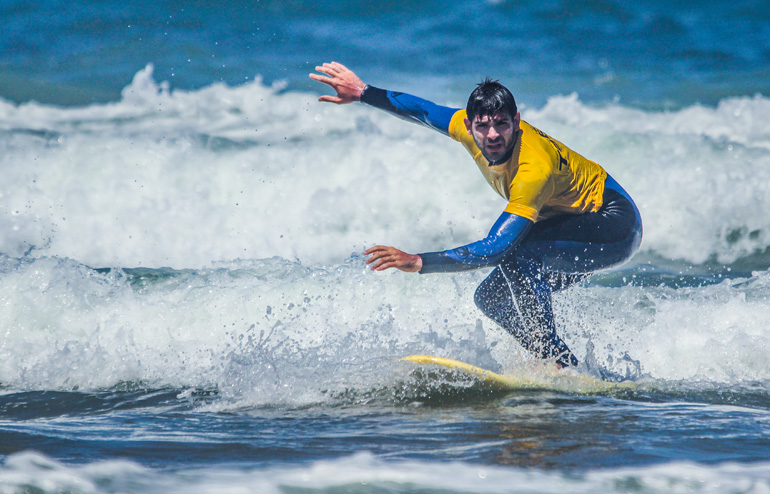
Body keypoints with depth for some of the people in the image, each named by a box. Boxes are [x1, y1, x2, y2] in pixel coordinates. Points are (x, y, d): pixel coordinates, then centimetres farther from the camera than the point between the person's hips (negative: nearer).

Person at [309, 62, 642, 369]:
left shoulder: (535, 168, -36)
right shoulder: (470, 128, -14)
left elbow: (495, 248, -41)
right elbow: (423, 110, 6)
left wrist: (418, 262, -47)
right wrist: (362, 92, 4)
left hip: (615, 225, -9)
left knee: (515, 248, -32)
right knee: (492, 298, -1)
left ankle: (558, 360, -26)